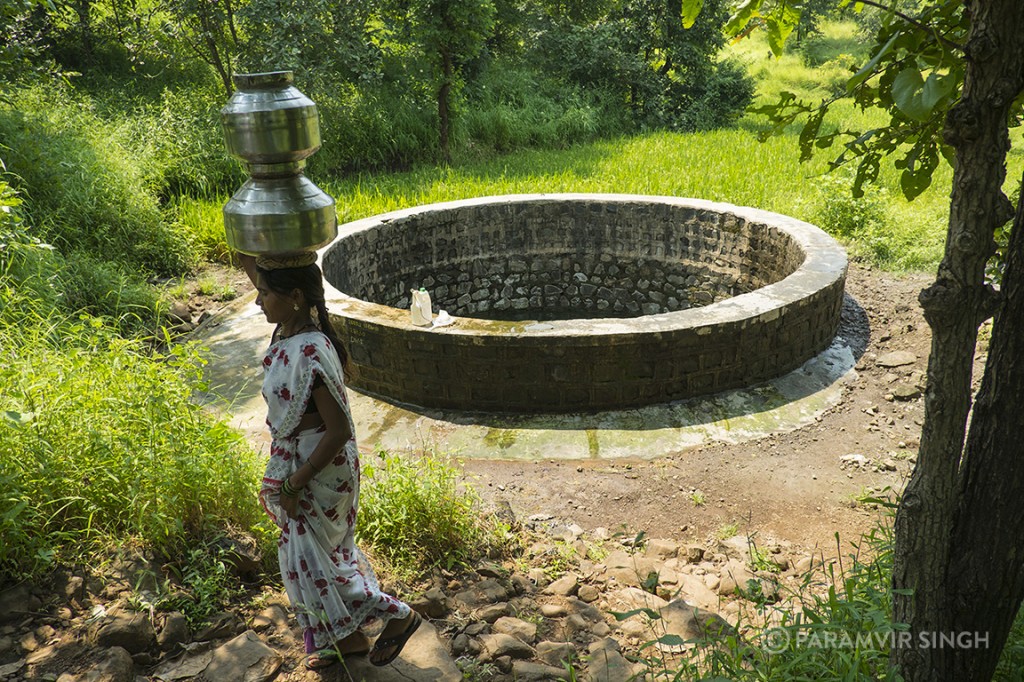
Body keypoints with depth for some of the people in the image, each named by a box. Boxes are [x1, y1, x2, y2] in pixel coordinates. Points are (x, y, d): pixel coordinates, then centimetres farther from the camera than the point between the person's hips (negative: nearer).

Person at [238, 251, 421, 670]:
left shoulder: (309, 355, -32)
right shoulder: (291, 329, -6)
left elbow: (338, 431, -29)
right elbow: (253, 268, 10)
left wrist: (294, 484, -22)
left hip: (319, 469, -9)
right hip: (299, 459, 9)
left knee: (309, 560, 9)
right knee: (329, 552, 23)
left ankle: (394, 615, 23)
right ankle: (348, 637, 42)